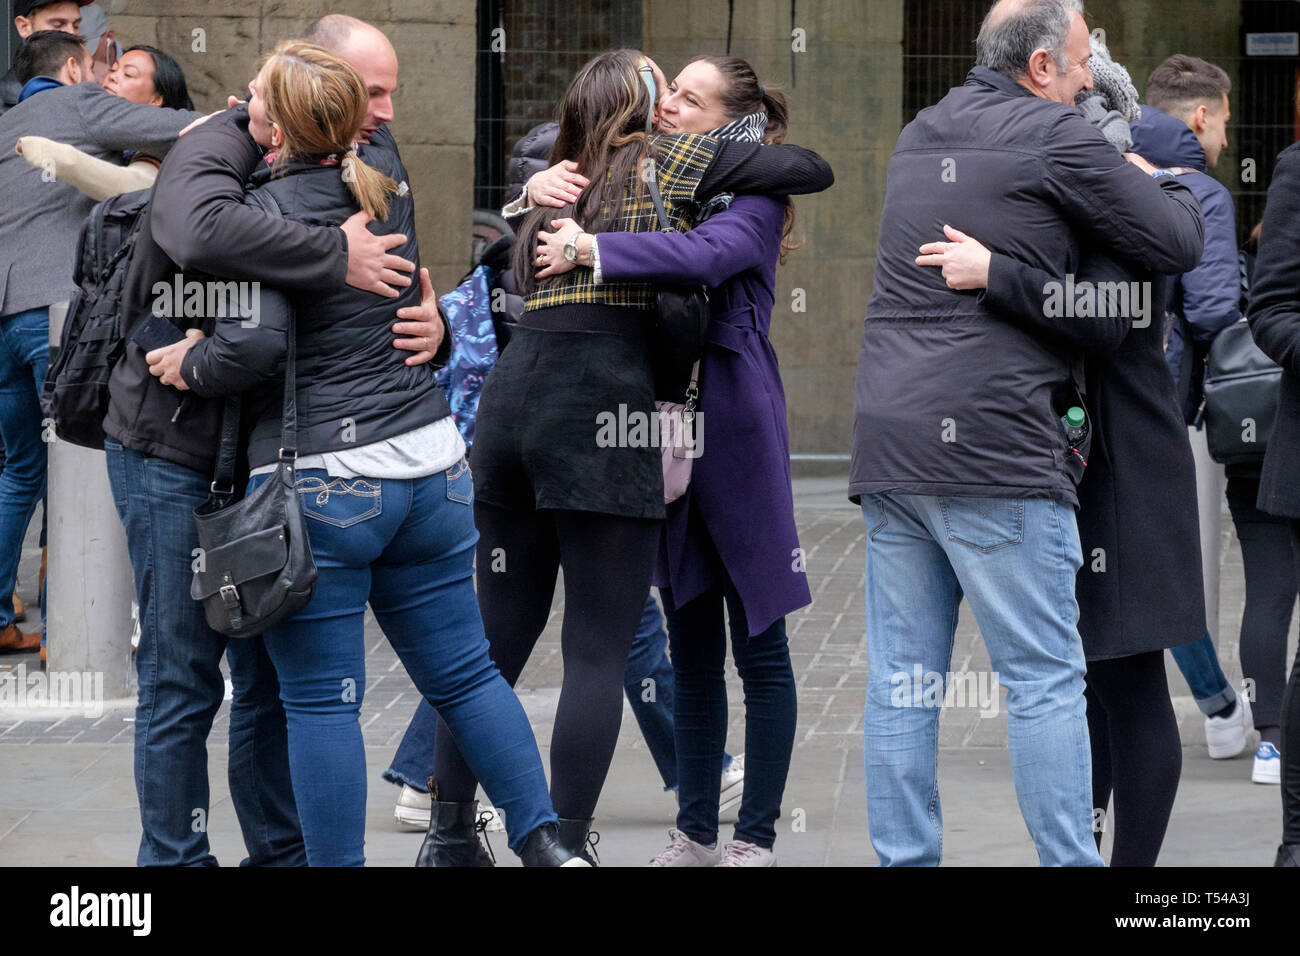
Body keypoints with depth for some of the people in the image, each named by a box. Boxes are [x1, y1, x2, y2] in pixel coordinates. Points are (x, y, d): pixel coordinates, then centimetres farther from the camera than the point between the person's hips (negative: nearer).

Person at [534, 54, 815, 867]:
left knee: (760, 651, 1)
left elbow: (709, 253, -27)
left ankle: (757, 838, 6)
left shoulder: (753, 196, -6)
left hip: (736, 434, -6)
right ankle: (695, 834, 17)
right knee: (692, 654, 11)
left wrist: (592, 250, -29)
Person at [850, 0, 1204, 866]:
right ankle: (1069, 859, -4)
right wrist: (1167, 184, 18)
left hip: (888, 438, 7)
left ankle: (903, 859, 7)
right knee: (1047, 680, -3)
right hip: (993, 445, -7)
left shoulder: (920, 138, 19)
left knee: (902, 681, 6)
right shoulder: (1055, 139, -5)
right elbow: (1178, 245, 0)